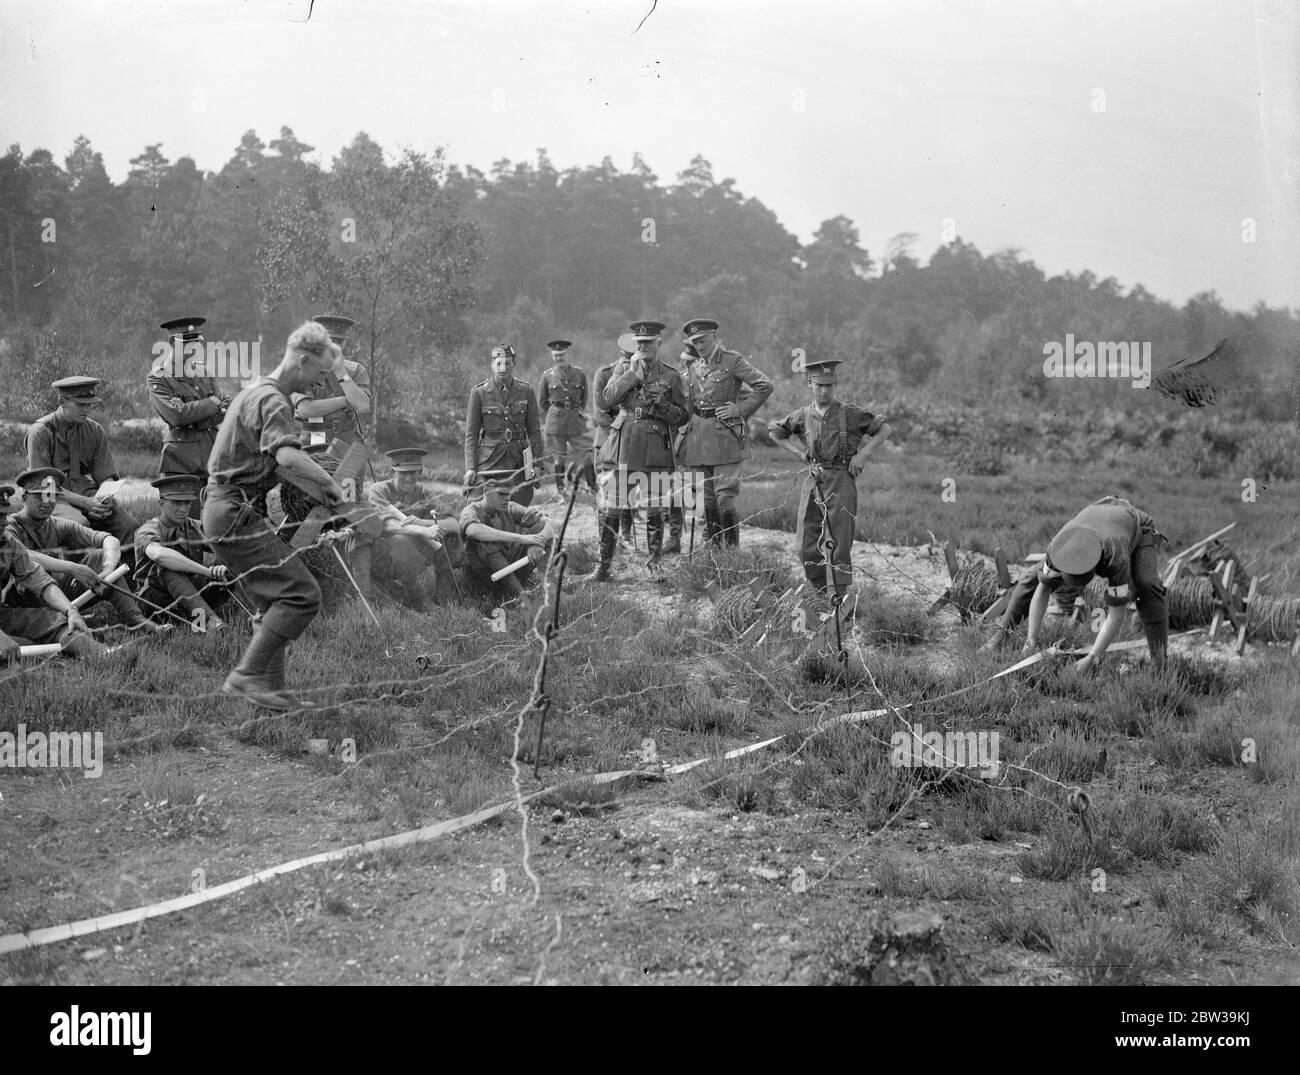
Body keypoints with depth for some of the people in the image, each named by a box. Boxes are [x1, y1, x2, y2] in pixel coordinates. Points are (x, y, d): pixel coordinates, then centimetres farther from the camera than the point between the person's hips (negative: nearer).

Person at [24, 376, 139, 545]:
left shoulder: (95, 431, 9)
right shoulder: (40, 431, -6)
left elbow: (106, 477, 8)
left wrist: (104, 500, -16)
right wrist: (85, 502, -19)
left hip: (87, 493, 4)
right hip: (55, 498, -4)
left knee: (130, 525, -22)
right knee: (80, 524, -36)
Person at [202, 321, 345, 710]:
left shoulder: (257, 391, 20)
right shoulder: (272, 401, -15)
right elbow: (288, 457, -33)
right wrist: (328, 482, -18)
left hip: (225, 510, 11)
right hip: (236, 514, -11)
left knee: (276, 601, 14)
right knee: (301, 593, -16)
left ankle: (270, 687, 15)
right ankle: (247, 674, -15)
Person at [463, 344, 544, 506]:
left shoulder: (526, 391, 4)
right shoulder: (479, 393, -1)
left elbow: (534, 430, 9)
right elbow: (471, 434, 1)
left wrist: (537, 464, 4)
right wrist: (470, 468, -6)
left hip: (519, 461, 2)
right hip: (489, 461, -2)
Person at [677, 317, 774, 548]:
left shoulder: (732, 360, -3)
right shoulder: (693, 368, 15)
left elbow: (764, 386, -8)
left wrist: (740, 410, -11)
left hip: (725, 433, -6)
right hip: (698, 434, 6)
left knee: (724, 496, -11)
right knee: (706, 499, 9)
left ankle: (732, 548, -4)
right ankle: (712, 548, 16)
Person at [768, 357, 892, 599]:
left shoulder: (849, 414, -2)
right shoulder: (803, 416, 8)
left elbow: (885, 429, 6)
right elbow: (775, 432, 24)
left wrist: (862, 454, -3)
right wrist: (800, 452, 14)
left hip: (840, 481, -4)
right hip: (812, 481, 4)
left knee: (839, 543, -9)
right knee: (807, 546, 3)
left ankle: (841, 596, -4)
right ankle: (819, 594, 16)